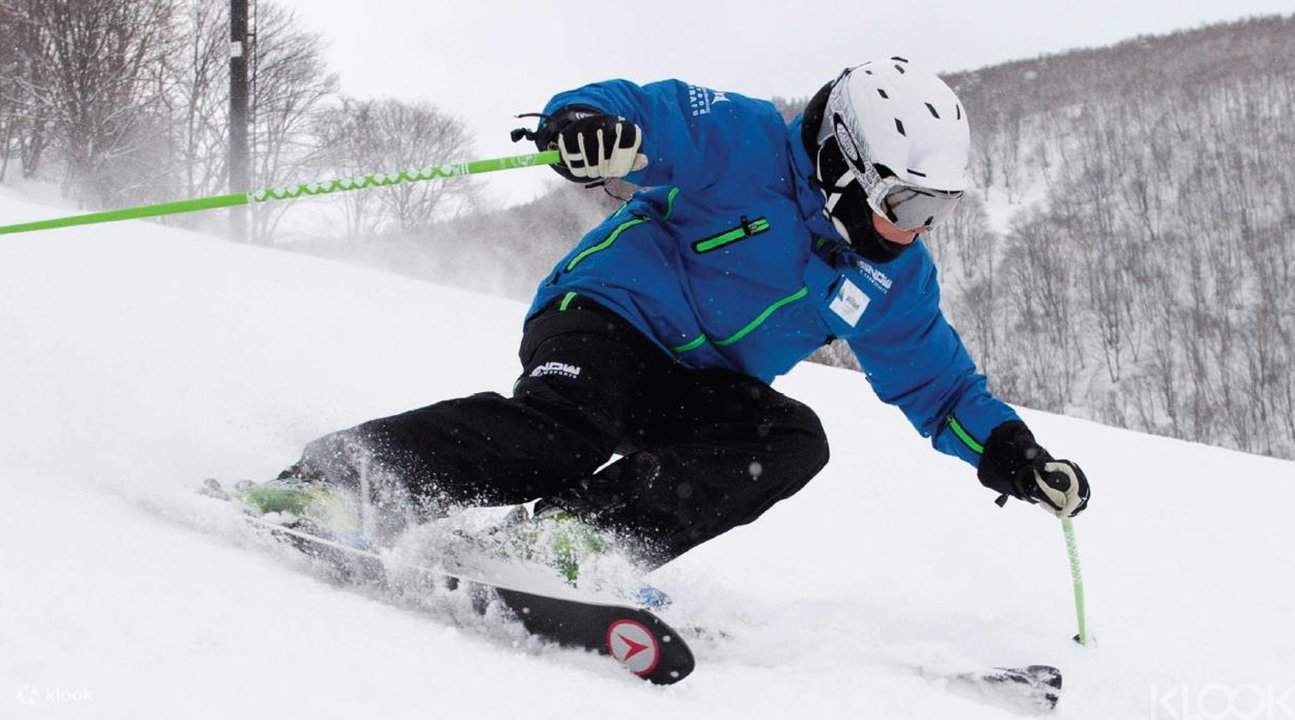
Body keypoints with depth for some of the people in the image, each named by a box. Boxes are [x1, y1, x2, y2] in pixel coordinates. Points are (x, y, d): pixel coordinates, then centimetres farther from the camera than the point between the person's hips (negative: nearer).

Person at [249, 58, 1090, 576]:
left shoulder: (892, 276, 7)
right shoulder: (749, 146, -13)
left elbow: (938, 380, 16)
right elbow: (646, 112, -22)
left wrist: (1008, 448, 3)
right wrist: (588, 121, -45)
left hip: (699, 387, 7)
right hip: (607, 314, -7)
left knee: (794, 441, -21)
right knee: (564, 431, -35)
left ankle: (586, 533, -31)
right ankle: (329, 482, -34)